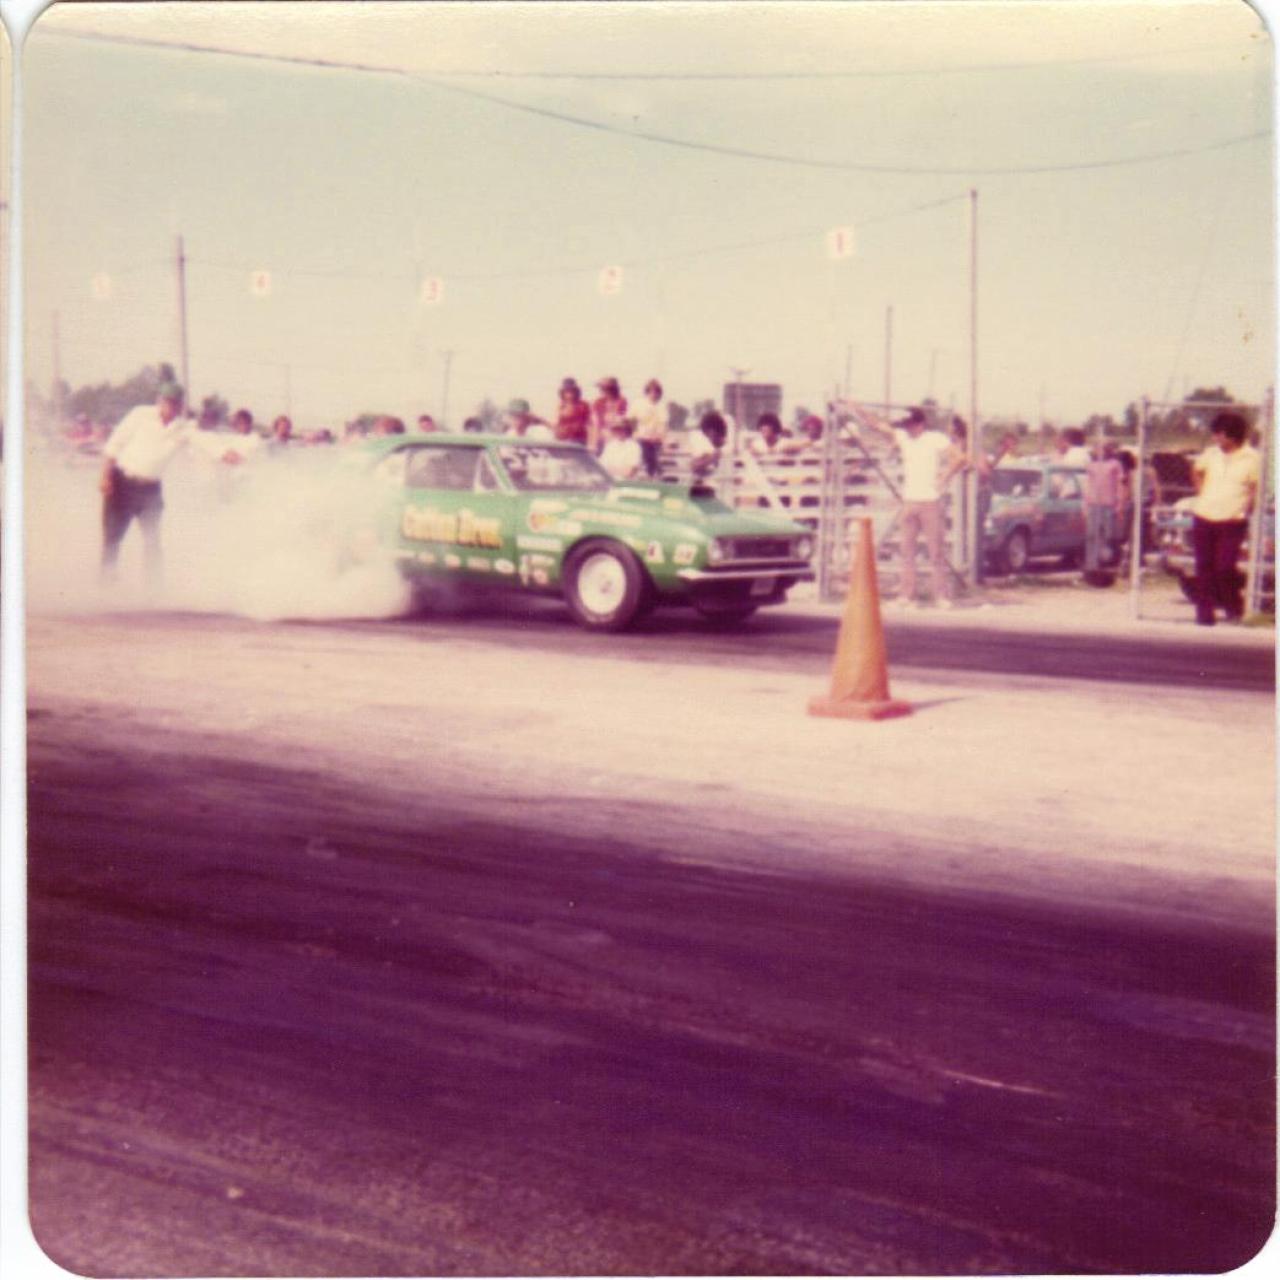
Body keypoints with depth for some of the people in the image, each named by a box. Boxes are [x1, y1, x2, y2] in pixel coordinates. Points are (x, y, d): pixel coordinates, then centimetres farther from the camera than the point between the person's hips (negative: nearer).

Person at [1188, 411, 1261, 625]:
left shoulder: (1251, 458, -6)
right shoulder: (1211, 453, 6)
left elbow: (1256, 489, 1)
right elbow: (1196, 470, 24)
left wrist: (1245, 509, -4)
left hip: (1232, 521, -4)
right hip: (1204, 518, 4)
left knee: (1225, 566, -11)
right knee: (1204, 565, 5)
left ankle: (1234, 607, 12)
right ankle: (1205, 611, 13)